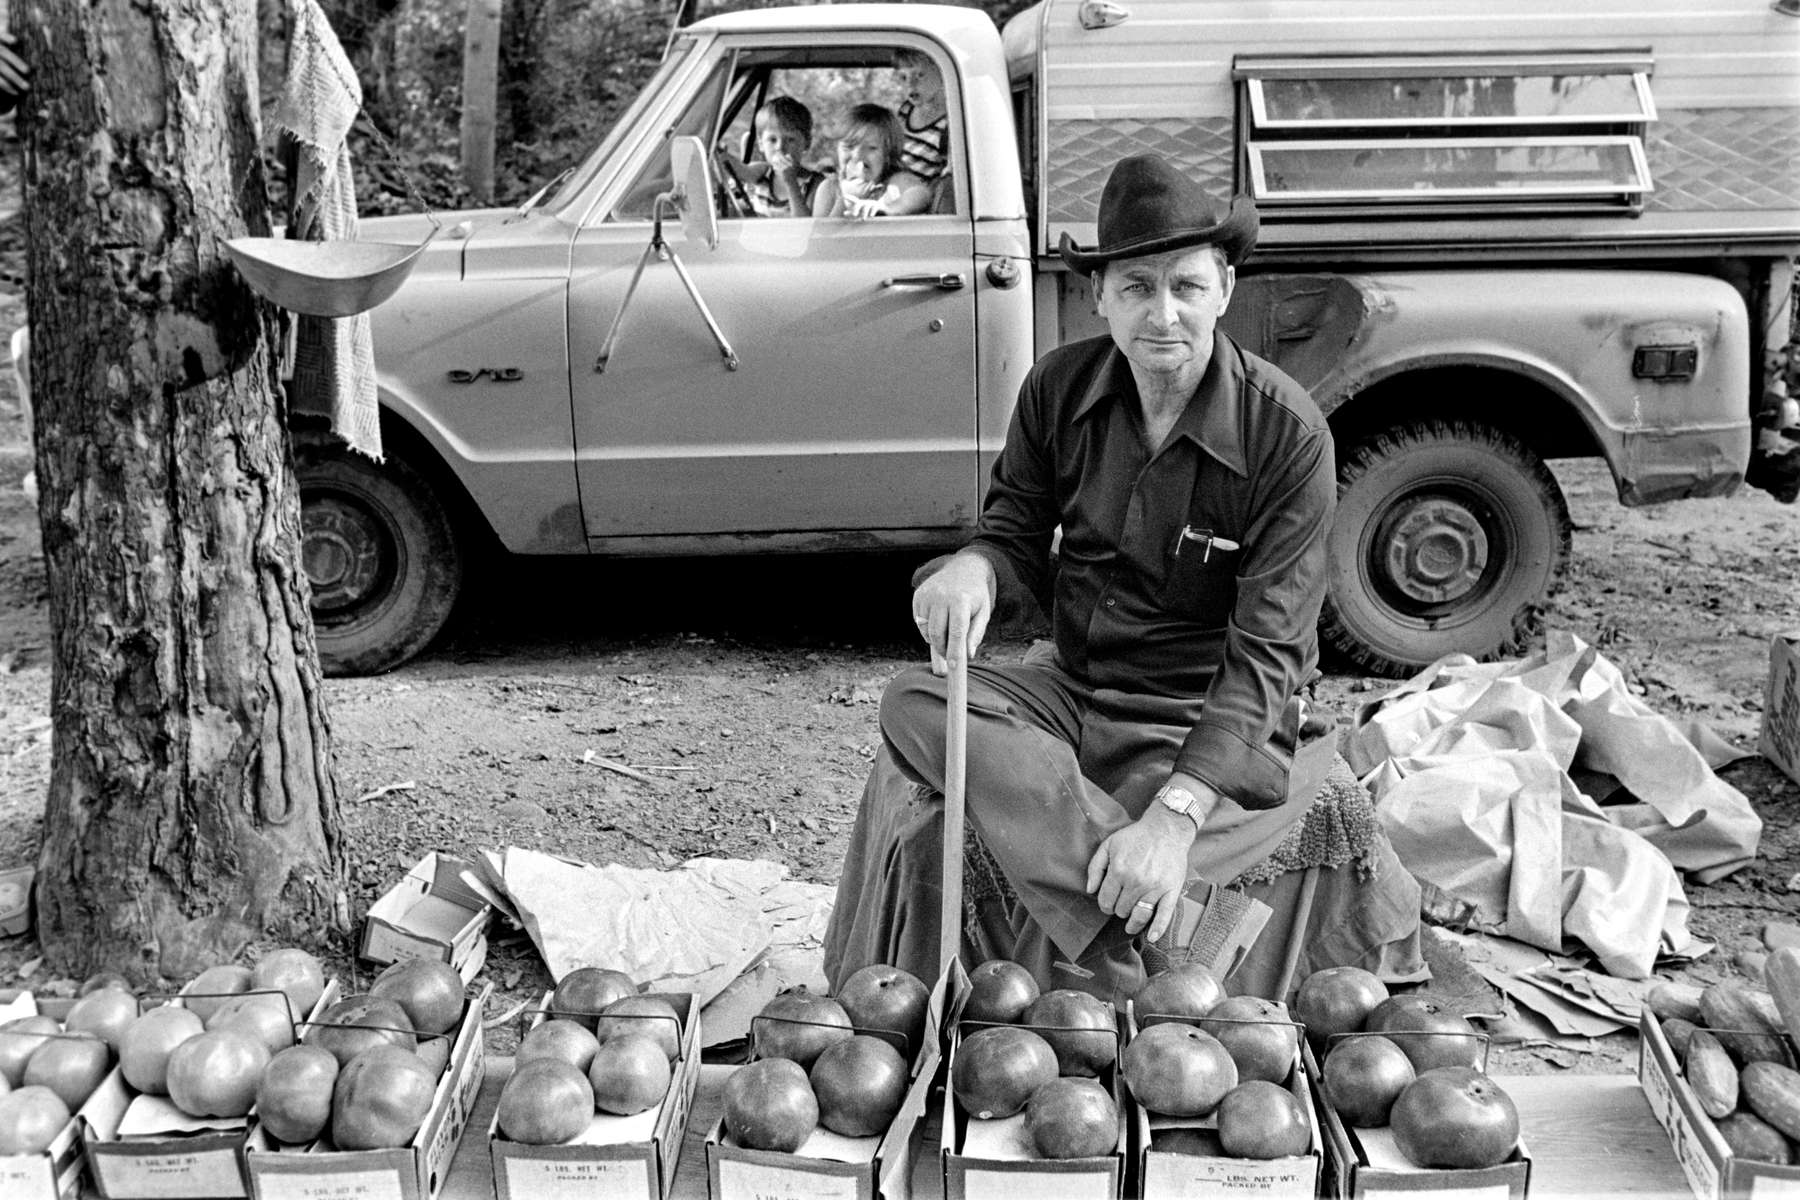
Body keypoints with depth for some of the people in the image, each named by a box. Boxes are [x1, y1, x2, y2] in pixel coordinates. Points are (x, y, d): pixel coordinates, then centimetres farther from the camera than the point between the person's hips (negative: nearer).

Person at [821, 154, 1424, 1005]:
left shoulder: (1287, 432, -15)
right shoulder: (1059, 389, -2)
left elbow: (1267, 652, -18)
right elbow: (1019, 532, 10)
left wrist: (1176, 814, -31)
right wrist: (974, 567, -18)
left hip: (1206, 725, -6)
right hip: (1071, 688, 6)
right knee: (914, 707, -27)